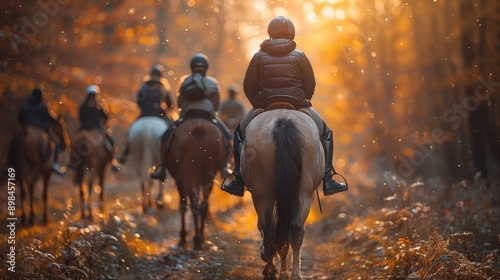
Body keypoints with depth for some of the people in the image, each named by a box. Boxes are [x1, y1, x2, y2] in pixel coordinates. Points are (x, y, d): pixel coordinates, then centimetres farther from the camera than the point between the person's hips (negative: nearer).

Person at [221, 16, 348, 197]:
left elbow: (248, 87, 2)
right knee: (325, 133, 20)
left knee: (240, 133, 24)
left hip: (265, 107, 1)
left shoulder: (259, 56, 2)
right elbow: (310, 85, 1)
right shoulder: (299, 56, 1)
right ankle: (328, 181, 10)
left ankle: (238, 182, 16)